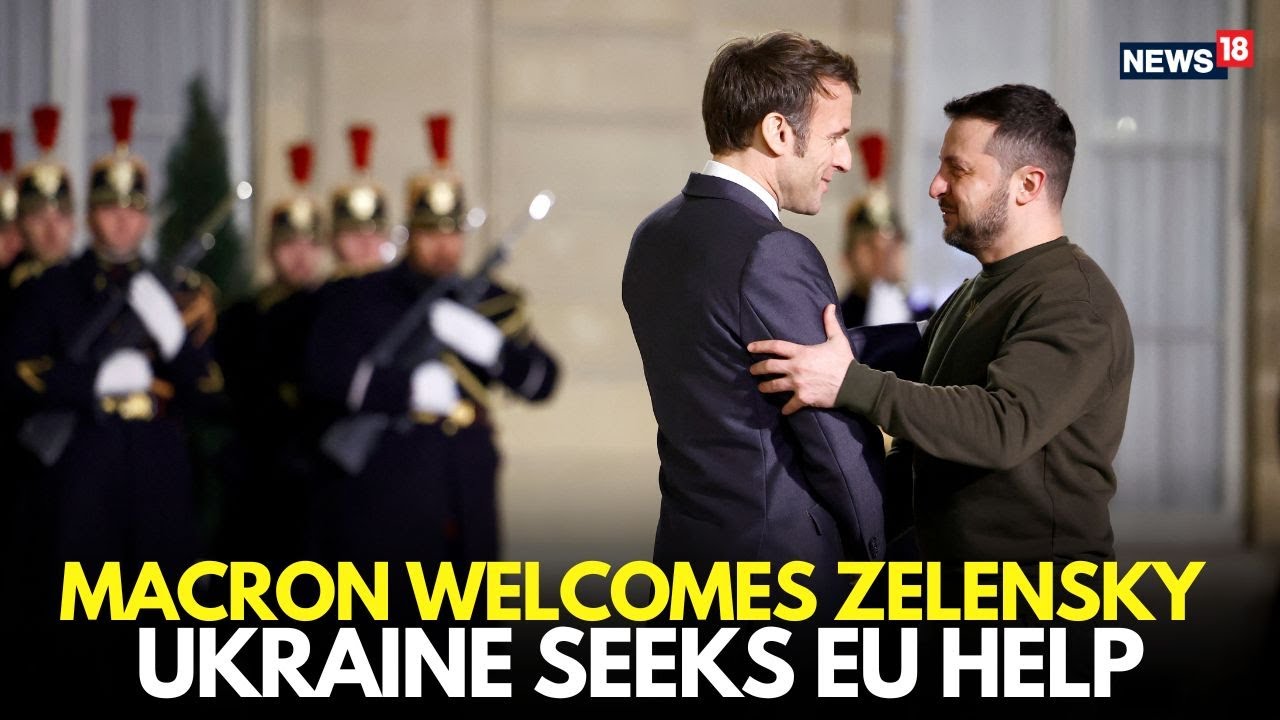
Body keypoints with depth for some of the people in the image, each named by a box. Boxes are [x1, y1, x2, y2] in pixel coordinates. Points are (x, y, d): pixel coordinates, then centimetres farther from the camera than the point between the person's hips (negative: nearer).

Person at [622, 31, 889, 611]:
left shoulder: (656, 236, 8)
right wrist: (883, 555, -1)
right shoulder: (773, 257, -19)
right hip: (785, 561, -9)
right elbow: (834, 439, -15)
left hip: (688, 543, 9)